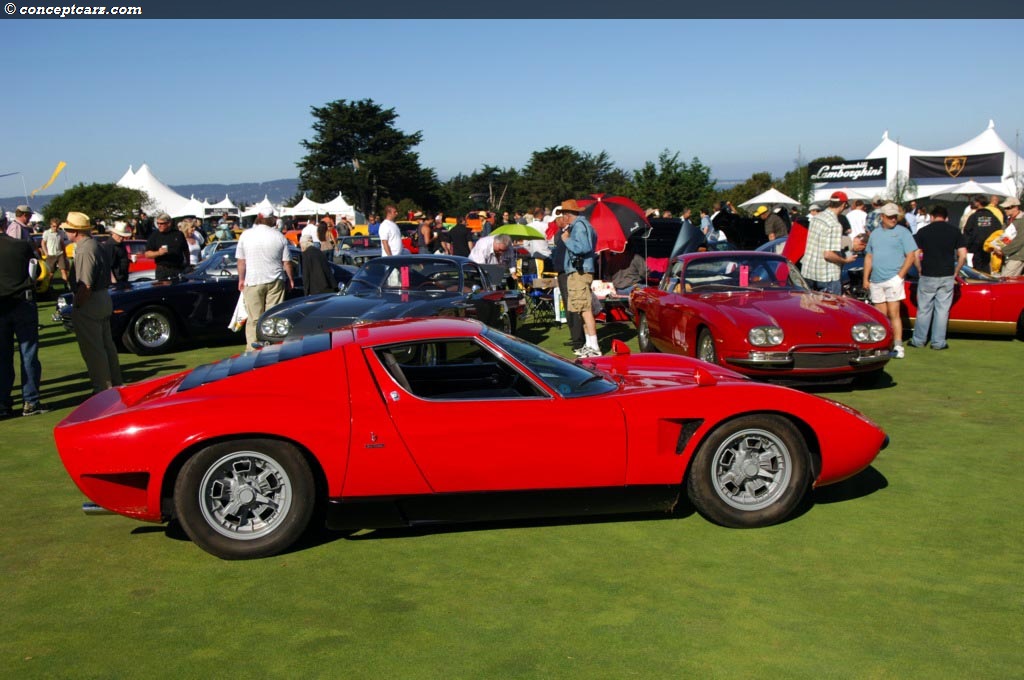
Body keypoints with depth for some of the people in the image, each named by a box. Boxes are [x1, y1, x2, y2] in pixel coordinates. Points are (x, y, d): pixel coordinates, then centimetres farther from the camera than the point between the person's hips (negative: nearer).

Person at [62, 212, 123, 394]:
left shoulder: (85, 251, -20)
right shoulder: (96, 245, 10)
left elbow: (86, 286, -26)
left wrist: (77, 307, -17)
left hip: (90, 304, -10)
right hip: (104, 298, 10)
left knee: (93, 349, -1)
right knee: (106, 344, 18)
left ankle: (102, 388, 5)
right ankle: (115, 382, 28)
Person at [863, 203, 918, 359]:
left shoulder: (903, 232, 1)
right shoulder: (875, 234, 17)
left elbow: (911, 256, -4)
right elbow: (869, 257, 19)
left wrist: (900, 276, -11)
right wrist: (866, 278, 11)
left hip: (893, 279, -5)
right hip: (876, 281, 5)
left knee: (893, 314, -10)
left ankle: (898, 347, -10)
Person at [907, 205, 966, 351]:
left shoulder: (923, 231, 0)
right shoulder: (955, 231, 4)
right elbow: (962, 255, -2)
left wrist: (920, 271, 6)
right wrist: (955, 272, 9)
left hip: (928, 276, -1)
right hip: (947, 276, 1)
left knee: (924, 310, 9)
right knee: (942, 310, 7)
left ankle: (918, 340, 15)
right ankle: (938, 342, 11)